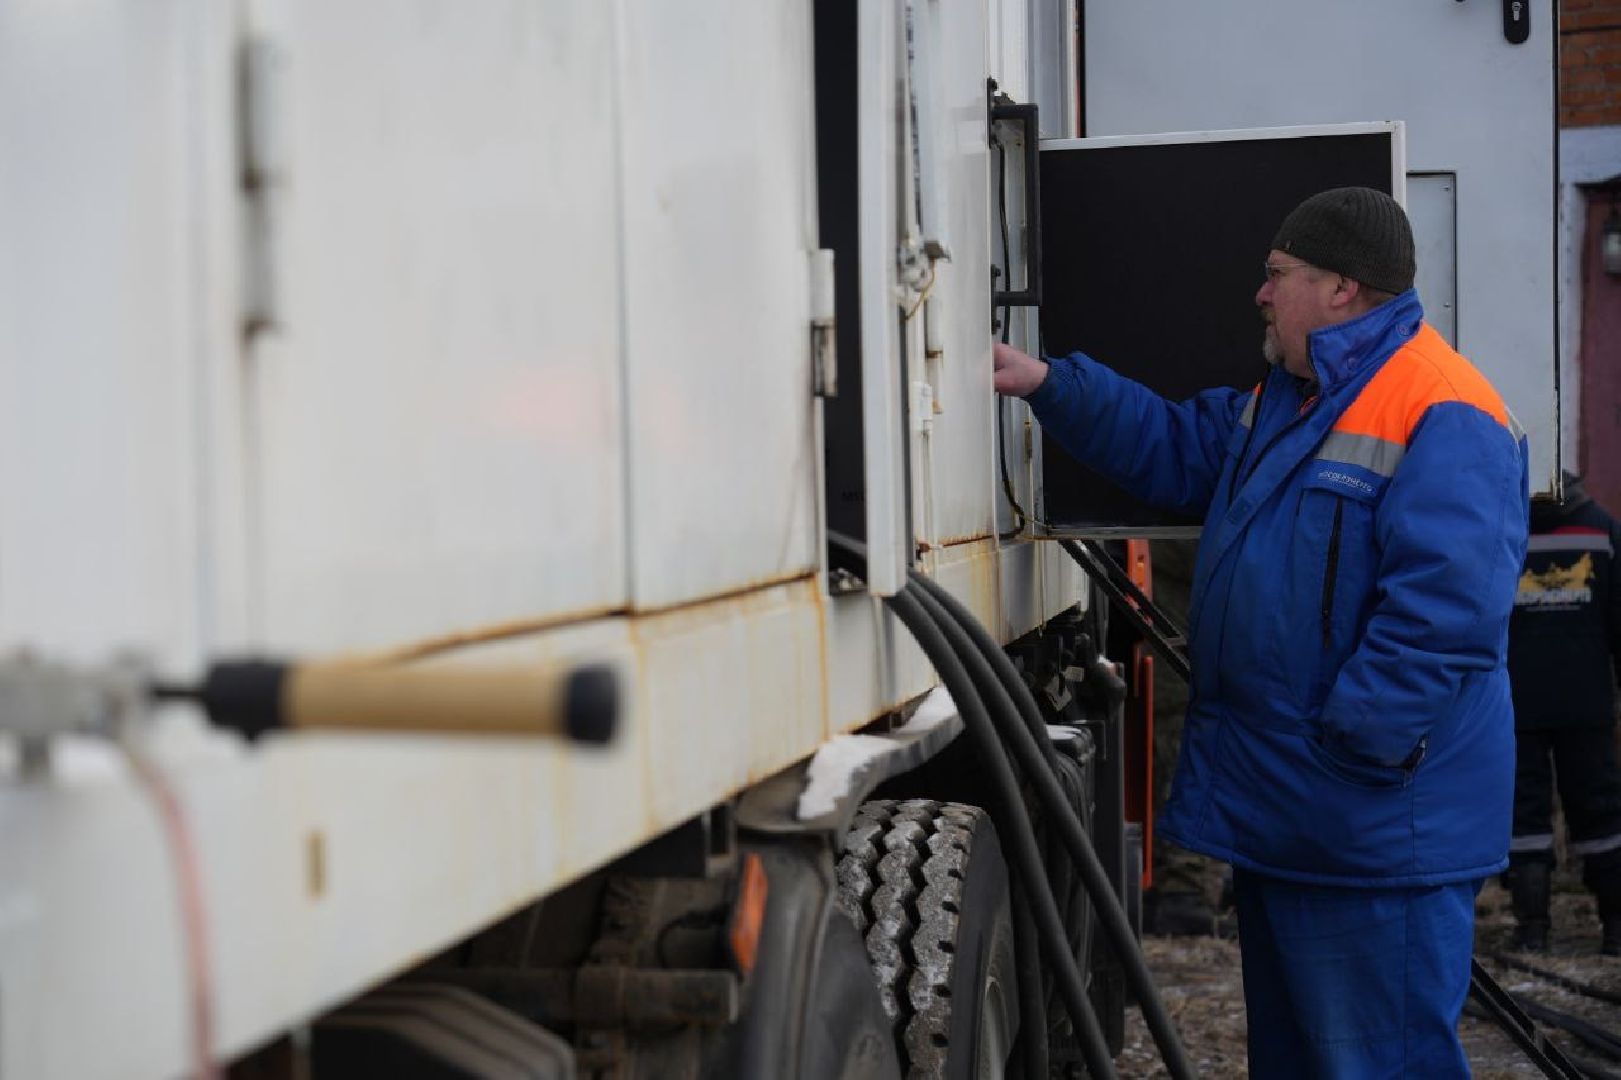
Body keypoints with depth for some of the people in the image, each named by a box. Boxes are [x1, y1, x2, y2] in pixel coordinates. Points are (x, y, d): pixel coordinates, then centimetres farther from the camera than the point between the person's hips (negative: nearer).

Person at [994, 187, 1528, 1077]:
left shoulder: (1444, 420, -20)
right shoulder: (1282, 402, 14)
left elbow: (1442, 611, -27)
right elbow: (1170, 449, 21)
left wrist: (1352, 747, -25)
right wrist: (1048, 386, 10)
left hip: (1373, 832, -10)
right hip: (1277, 810, 10)